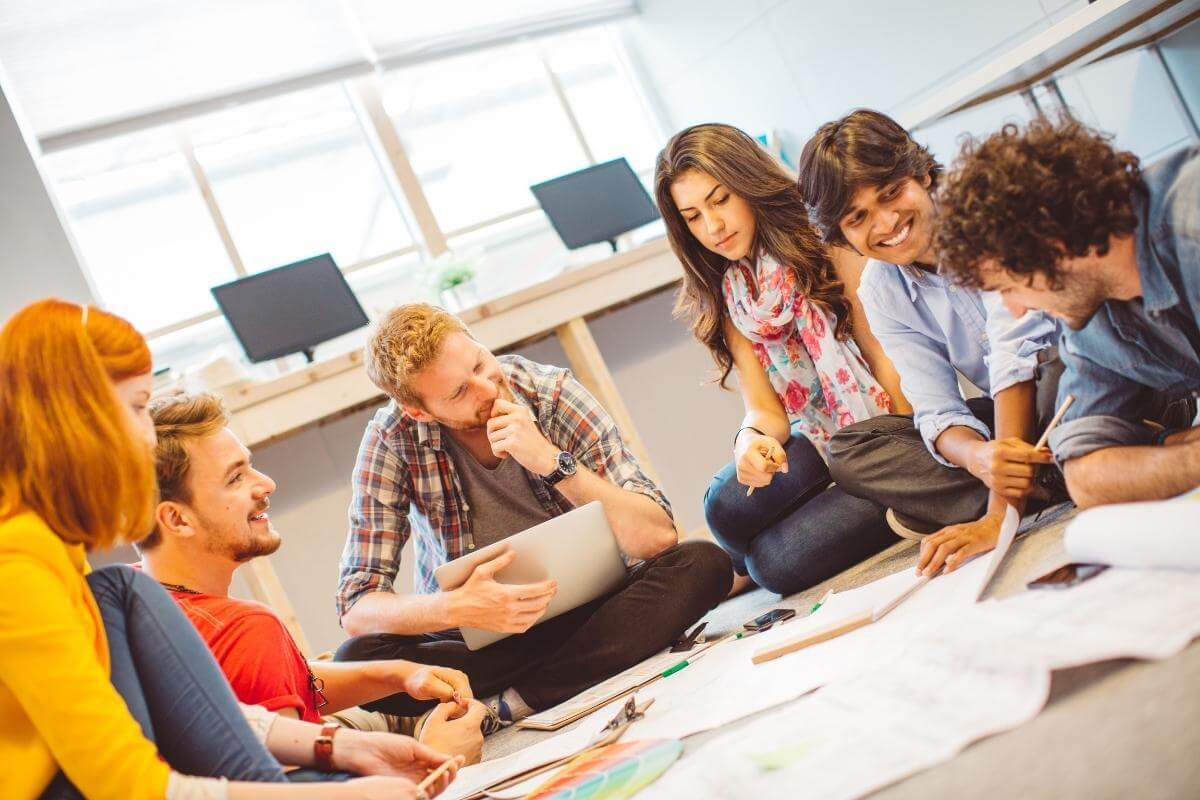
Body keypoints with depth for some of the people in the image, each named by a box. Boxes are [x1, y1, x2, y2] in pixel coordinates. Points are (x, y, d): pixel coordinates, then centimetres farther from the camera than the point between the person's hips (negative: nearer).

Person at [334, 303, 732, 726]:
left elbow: (658, 537, -18)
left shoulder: (553, 393, -13)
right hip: (477, 636, 0)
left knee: (702, 563, -26)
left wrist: (552, 462, -29)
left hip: (587, 612, 1)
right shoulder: (392, 438, -13)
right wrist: (456, 608, -33)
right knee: (356, 659, -28)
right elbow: (357, 609, -14)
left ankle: (507, 704, -27)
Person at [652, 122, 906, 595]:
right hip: (820, 440, 4)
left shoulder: (821, 237, -6)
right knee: (729, 506, -28)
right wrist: (752, 438, -24)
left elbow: (883, 354, -10)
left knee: (776, 564, -24)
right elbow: (764, 409, 0)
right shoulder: (719, 299, 7)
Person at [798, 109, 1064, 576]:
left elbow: (1016, 353, -28)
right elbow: (937, 412, -10)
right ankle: (1046, 487, -23)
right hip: (1013, 415, 6)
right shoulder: (880, 292, -3)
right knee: (848, 451, -11)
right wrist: (979, 457, -36)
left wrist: (1001, 511, -34)